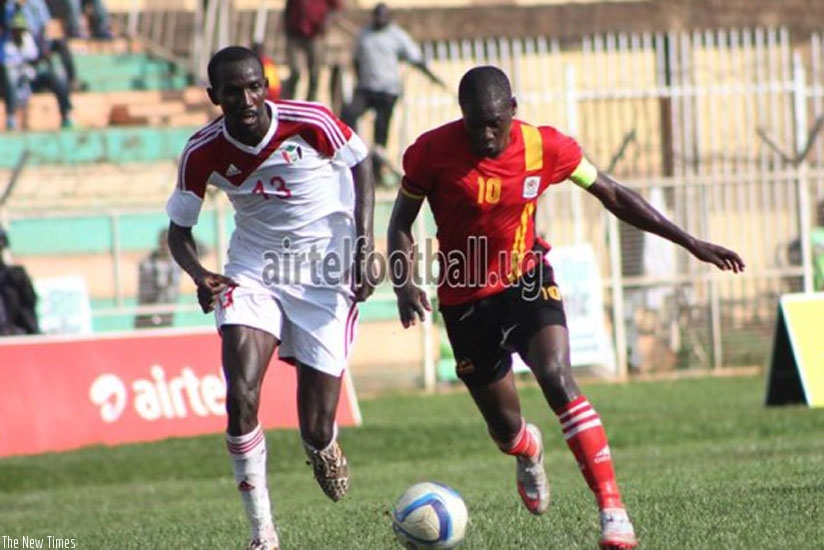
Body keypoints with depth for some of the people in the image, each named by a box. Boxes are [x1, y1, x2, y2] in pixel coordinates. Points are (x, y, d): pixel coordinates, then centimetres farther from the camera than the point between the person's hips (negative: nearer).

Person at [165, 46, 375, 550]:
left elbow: (360, 166, 0)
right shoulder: (202, 153, -13)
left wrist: (364, 247, -9)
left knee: (316, 432, -2)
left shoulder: (311, 123, -18)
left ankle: (325, 449, 40)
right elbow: (179, 228, -1)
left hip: (326, 272, -1)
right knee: (242, 396, -21)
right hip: (253, 270, 1)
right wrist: (200, 276, -22)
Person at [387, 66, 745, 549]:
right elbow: (402, 223, -1)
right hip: (466, 300, 1)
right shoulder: (432, 153, -15)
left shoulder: (544, 147, -11)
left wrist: (690, 243, 1)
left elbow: (612, 195, 1)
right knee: (505, 427, 8)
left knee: (559, 382, -27)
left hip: (527, 281, -1)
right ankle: (529, 452, 50)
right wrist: (404, 284, -20)